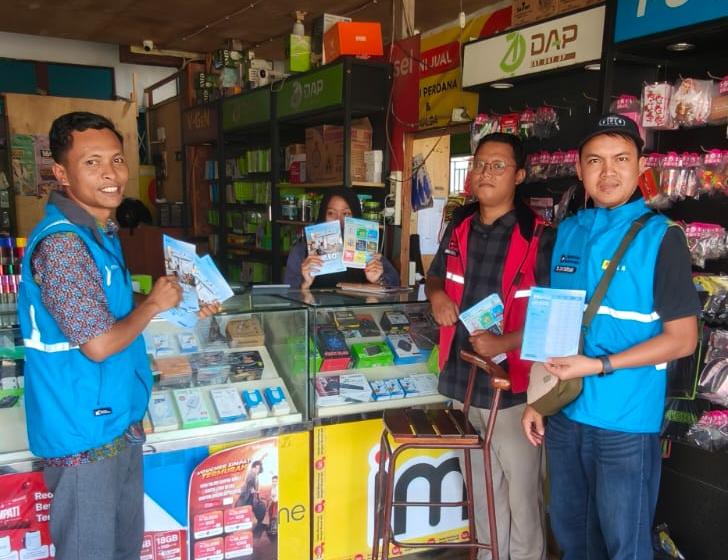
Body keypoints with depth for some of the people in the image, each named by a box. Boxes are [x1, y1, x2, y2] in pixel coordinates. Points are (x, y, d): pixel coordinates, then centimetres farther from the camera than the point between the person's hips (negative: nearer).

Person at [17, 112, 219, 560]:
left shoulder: (100, 232, 9)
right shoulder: (61, 243, -23)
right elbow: (98, 344, -24)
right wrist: (155, 305, -10)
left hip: (119, 422, 9)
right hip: (85, 431, -9)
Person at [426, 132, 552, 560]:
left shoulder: (538, 238, -11)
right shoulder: (459, 229, 6)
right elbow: (435, 276, 21)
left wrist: (505, 343, -26)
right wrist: (436, 294, -1)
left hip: (512, 386, -6)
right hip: (462, 382, 6)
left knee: (521, 496, 6)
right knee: (481, 492, 21)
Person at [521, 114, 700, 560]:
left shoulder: (661, 237, -10)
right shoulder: (567, 232, 5)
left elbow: (682, 339, -11)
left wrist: (598, 365, -19)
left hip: (626, 423, -5)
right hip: (564, 414, 5)